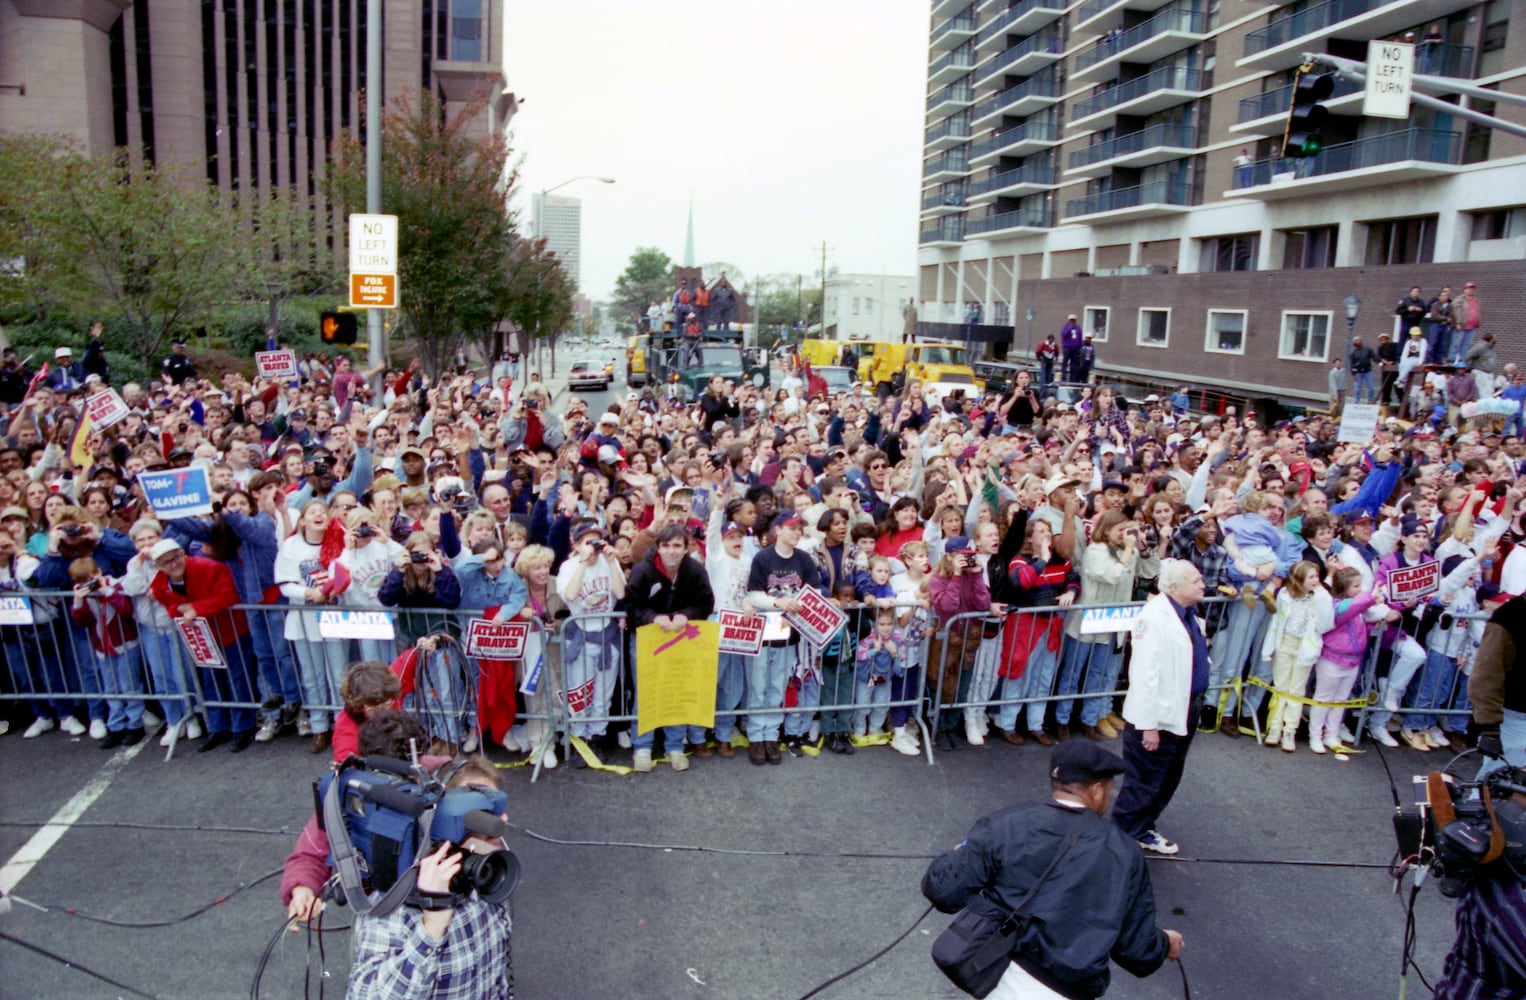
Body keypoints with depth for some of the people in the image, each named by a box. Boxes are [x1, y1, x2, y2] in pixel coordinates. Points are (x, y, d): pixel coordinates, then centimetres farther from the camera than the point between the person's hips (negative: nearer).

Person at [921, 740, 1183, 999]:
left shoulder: (1005, 825, -6)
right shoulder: (1125, 856, 0)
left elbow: (942, 891, -6)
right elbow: (1137, 952, 5)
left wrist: (953, 859, 16)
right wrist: (1164, 945, 29)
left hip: (991, 975, -2)